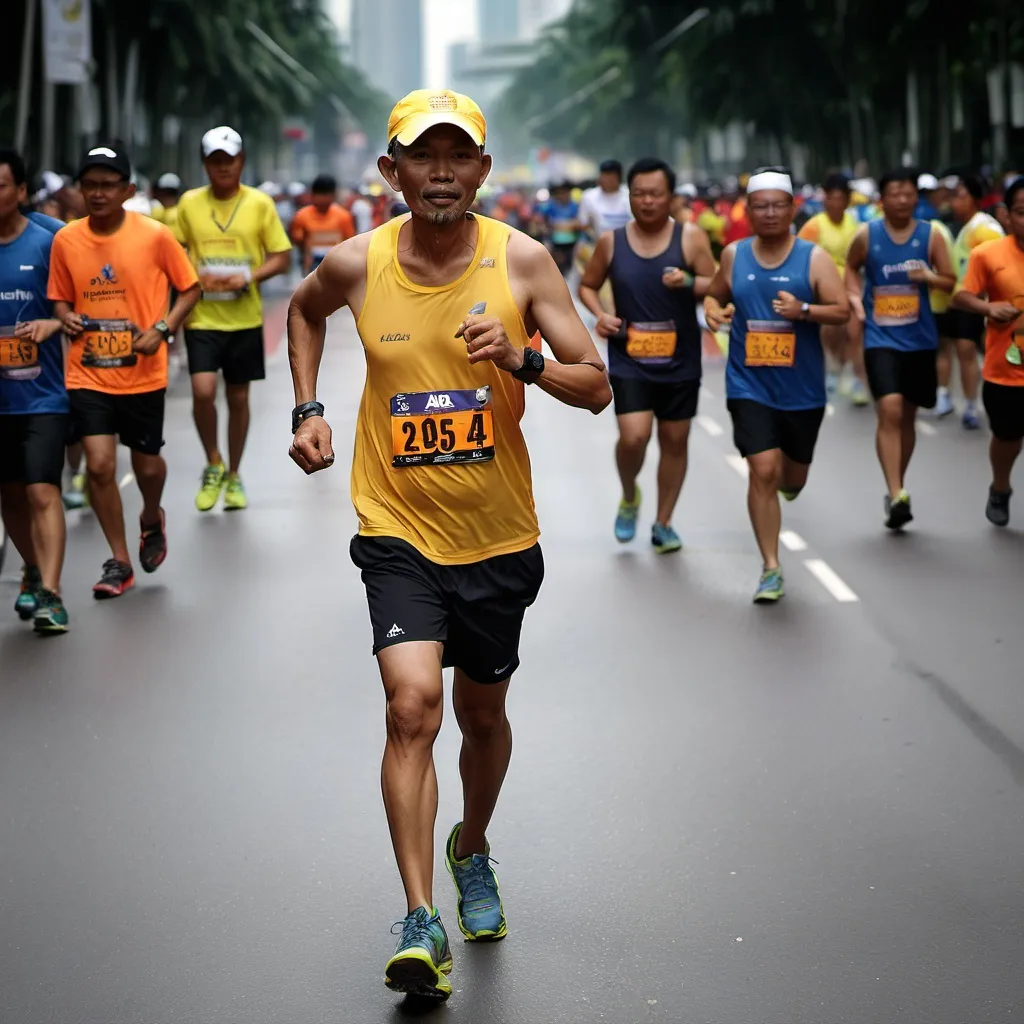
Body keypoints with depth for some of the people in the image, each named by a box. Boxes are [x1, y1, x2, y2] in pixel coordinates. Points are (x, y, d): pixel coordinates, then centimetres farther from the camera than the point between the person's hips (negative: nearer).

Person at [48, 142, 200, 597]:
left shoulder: (155, 235, -8)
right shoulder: (65, 240, -1)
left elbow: (189, 289, 0)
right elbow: (61, 299, 12)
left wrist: (162, 328, -14)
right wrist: (67, 318, -10)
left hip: (143, 374, -1)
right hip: (88, 374, 1)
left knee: (147, 464, 11)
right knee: (99, 464, -9)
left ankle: (152, 520, 47)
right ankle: (119, 563, 6)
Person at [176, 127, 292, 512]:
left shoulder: (260, 203, 0)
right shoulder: (189, 203, 3)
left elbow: (282, 258, 2)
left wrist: (248, 279, -15)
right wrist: (196, 278, -10)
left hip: (245, 318, 0)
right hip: (202, 317, 0)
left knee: (239, 398, 8)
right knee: (203, 390, -16)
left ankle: (234, 476, 25)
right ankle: (213, 464, 7)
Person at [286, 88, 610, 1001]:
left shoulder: (521, 260, -9)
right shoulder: (357, 266, -7)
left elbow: (597, 387, -8)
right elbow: (304, 311, 18)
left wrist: (521, 360, -26)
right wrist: (307, 410, 7)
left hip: (499, 536, 1)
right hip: (398, 526, -1)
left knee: (483, 713, 16)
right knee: (413, 700, -19)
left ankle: (472, 851, 46)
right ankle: (421, 921, -17)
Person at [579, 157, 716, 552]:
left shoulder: (690, 237, -5)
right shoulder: (611, 241, 0)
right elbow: (588, 285, 13)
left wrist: (688, 282, -25)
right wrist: (601, 314, -7)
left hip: (679, 361, 1)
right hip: (629, 360, -1)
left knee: (675, 441, 8)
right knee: (633, 436, -15)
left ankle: (663, 524, 24)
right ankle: (629, 497, 16)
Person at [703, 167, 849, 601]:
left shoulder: (814, 257, -5)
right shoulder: (734, 255, 2)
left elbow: (842, 310, -8)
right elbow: (715, 294, 17)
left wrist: (804, 310, -26)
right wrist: (714, 310, -6)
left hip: (802, 389, 0)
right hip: (749, 386, 0)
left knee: (793, 477, 15)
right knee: (762, 471, -13)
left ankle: (788, 481, 55)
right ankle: (771, 569, -5)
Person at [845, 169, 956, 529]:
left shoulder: (930, 235, -2)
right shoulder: (867, 235, -3)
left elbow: (951, 282, 3)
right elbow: (851, 266, 15)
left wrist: (930, 277, -18)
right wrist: (856, 298, -2)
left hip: (919, 339, 2)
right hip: (880, 338, -2)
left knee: (908, 416, 13)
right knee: (889, 410, -19)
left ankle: (896, 490, 30)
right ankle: (896, 495, -22)